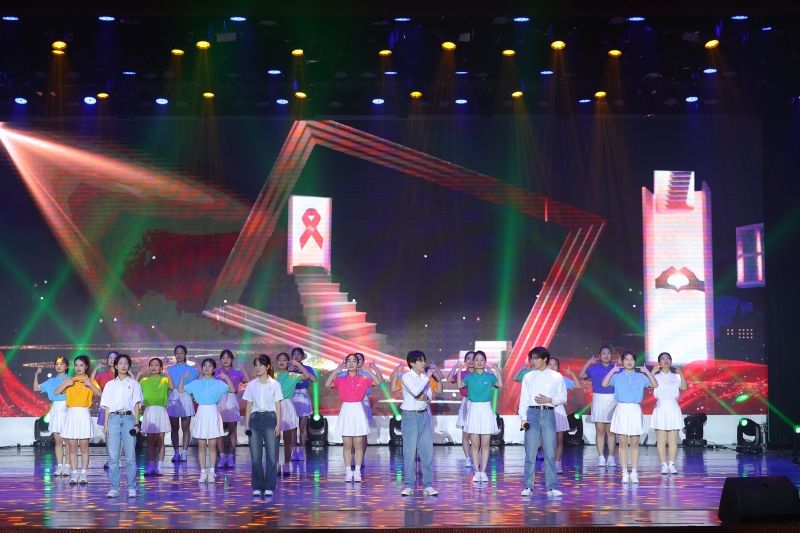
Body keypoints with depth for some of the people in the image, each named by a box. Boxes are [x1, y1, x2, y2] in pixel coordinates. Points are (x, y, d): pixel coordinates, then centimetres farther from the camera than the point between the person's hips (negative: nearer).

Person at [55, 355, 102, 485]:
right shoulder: (69, 381, 13)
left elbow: (101, 394, -9)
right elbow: (55, 392, 0)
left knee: (84, 447, -1)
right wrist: (65, 384, -12)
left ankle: (83, 474, 1)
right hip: (71, 414, 2)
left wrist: (90, 385, -18)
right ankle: (74, 474, 3)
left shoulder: (90, 381, 7)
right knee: (72, 447, 0)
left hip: (84, 414, -2)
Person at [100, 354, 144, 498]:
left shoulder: (134, 384, 9)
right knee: (113, 456, -2)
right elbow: (107, 406, 12)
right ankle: (114, 487, 4)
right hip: (113, 418, 1)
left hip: (128, 418, -1)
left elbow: (136, 405, 6)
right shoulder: (110, 384, 13)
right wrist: (106, 424, 4)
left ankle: (131, 487, 1)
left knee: (130, 455, -4)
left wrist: (136, 423, -3)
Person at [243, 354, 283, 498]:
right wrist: (246, 424, 3)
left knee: (271, 455, -3)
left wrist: (278, 425, -5)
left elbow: (278, 406, 1)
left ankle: (269, 487, 4)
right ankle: (257, 487, 9)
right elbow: (248, 406, 10)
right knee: (255, 456, 1)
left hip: (270, 418, -2)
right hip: (255, 419, 2)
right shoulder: (251, 385, 8)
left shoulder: (274, 384, 1)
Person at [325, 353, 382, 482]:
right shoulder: (341, 380, 4)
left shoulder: (363, 379, 3)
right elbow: (327, 384, -10)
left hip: (358, 411, -1)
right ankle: (348, 472, 6)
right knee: (347, 444, 2)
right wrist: (337, 370, -10)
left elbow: (378, 382, -9)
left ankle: (357, 472, 5)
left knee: (358, 444, 1)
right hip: (345, 411, 1)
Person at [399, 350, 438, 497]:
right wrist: (427, 376, -18)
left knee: (427, 450, 1)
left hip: (425, 414, 5)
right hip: (410, 415, -5)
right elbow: (415, 391, -24)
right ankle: (408, 485, 5)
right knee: (410, 450, -3)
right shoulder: (406, 377, -8)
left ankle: (428, 485, 4)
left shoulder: (425, 376, 7)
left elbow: (429, 394, 11)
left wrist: (426, 398, -12)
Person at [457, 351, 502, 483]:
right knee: (475, 444, 2)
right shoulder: (469, 376, 5)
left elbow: (500, 384, -14)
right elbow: (460, 385, -13)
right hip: (473, 410, 0)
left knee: (485, 444, 2)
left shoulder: (489, 376, 3)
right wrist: (459, 370, -17)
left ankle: (483, 472, 7)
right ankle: (477, 472, 9)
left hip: (486, 410, 0)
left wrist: (497, 371, -19)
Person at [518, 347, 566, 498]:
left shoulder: (557, 377, 5)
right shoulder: (528, 377, 8)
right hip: (532, 413, 1)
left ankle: (552, 487, 3)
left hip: (548, 413, -1)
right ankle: (528, 487, 4)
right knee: (530, 453, 0)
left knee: (550, 453, -1)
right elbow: (523, 399, 6)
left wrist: (549, 400, -11)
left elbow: (563, 398, 6)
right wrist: (523, 418, -3)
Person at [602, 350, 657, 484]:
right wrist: (613, 371, -11)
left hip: (635, 411, 1)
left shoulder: (640, 377, 7)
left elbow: (655, 385, -5)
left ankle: (634, 473, 7)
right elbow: (604, 384, -11)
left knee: (634, 443, 3)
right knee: (623, 443, 1)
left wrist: (646, 371, -7)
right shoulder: (617, 376, 4)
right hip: (621, 410, -1)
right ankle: (625, 473, 4)